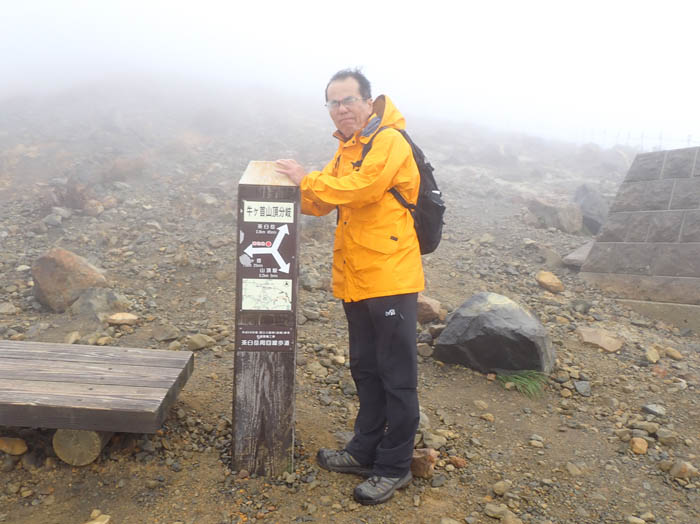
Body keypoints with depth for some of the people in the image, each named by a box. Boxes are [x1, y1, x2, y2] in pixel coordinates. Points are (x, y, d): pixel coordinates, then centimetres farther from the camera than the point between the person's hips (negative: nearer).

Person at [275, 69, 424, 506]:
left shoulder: (390, 142, -12)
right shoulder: (347, 148, 17)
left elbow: (356, 188, -26)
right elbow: (322, 201, 12)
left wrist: (306, 180, -14)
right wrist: (295, 183, -6)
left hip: (391, 277, -9)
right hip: (355, 280, 9)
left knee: (396, 376, 3)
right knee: (365, 369, 19)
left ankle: (395, 467, 18)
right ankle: (365, 451, 35)